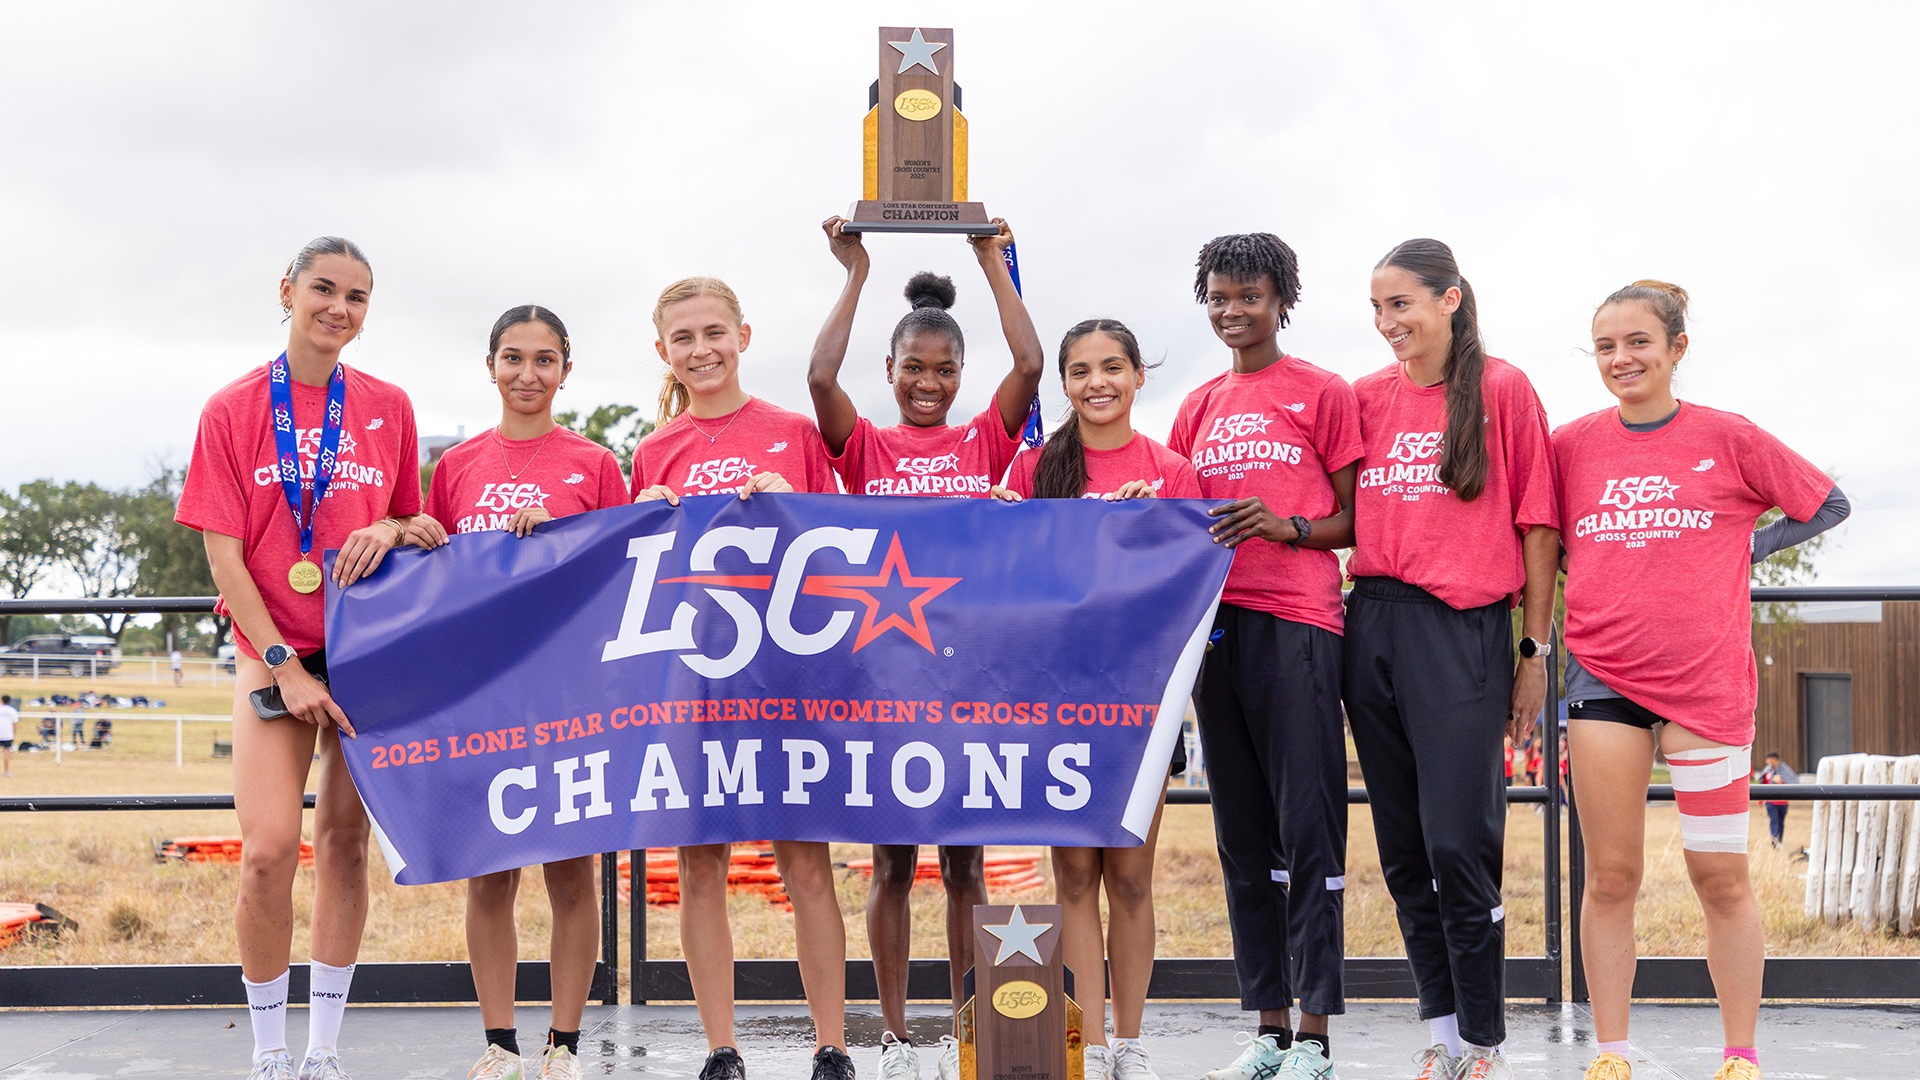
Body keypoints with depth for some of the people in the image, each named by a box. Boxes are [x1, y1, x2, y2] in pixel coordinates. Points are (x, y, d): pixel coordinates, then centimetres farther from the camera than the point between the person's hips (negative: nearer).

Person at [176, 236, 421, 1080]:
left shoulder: (389, 408, 6)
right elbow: (223, 555, -4)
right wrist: (285, 667, -12)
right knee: (269, 849, -13)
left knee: (345, 843, 4)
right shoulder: (233, 410, 0)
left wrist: (392, 530, -9)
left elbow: (415, 522, 16)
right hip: (275, 654, -2)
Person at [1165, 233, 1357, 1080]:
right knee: (1243, 832, 8)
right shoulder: (1199, 407, 18)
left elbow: (1359, 519, 2)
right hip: (1215, 621, 6)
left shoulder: (1323, 394, 3)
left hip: (1297, 623, -6)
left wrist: (1290, 528, -15)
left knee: (1308, 825, -7)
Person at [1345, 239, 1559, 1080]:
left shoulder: (1502, 389, 0)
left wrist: (1536, 651, -4)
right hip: (1373, 625, 5)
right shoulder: (1366, 397, 12)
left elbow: (1537, 524, -1)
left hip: (1465, 630, -5)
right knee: (1404, 851, 8)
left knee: (1459, 845, -9)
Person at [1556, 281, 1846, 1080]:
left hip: (1706, 678, -1)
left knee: (1720, 875, 2)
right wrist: (1581, 574, 3)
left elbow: (1828, 504, 11)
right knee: (1610, 875, 4)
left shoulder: (1728, 439, 0)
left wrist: (1753, 545, 1)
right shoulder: (1570, 445, 4)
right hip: (1603, 676, 2)